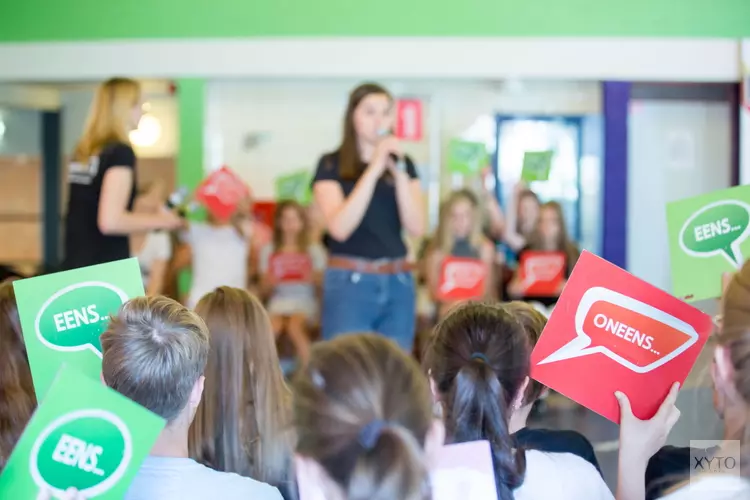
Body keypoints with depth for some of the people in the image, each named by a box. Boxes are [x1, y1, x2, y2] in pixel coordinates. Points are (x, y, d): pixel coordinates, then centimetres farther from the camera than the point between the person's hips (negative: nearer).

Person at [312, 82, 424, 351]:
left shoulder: (404, 163, 11)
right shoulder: (332, 165, 0)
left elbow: (416, 227, 0)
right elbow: (340, 227, -14)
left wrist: (399, 171, -9)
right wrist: (374, 170, -15)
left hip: (398, 283, 4)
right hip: (350, 283, -4)